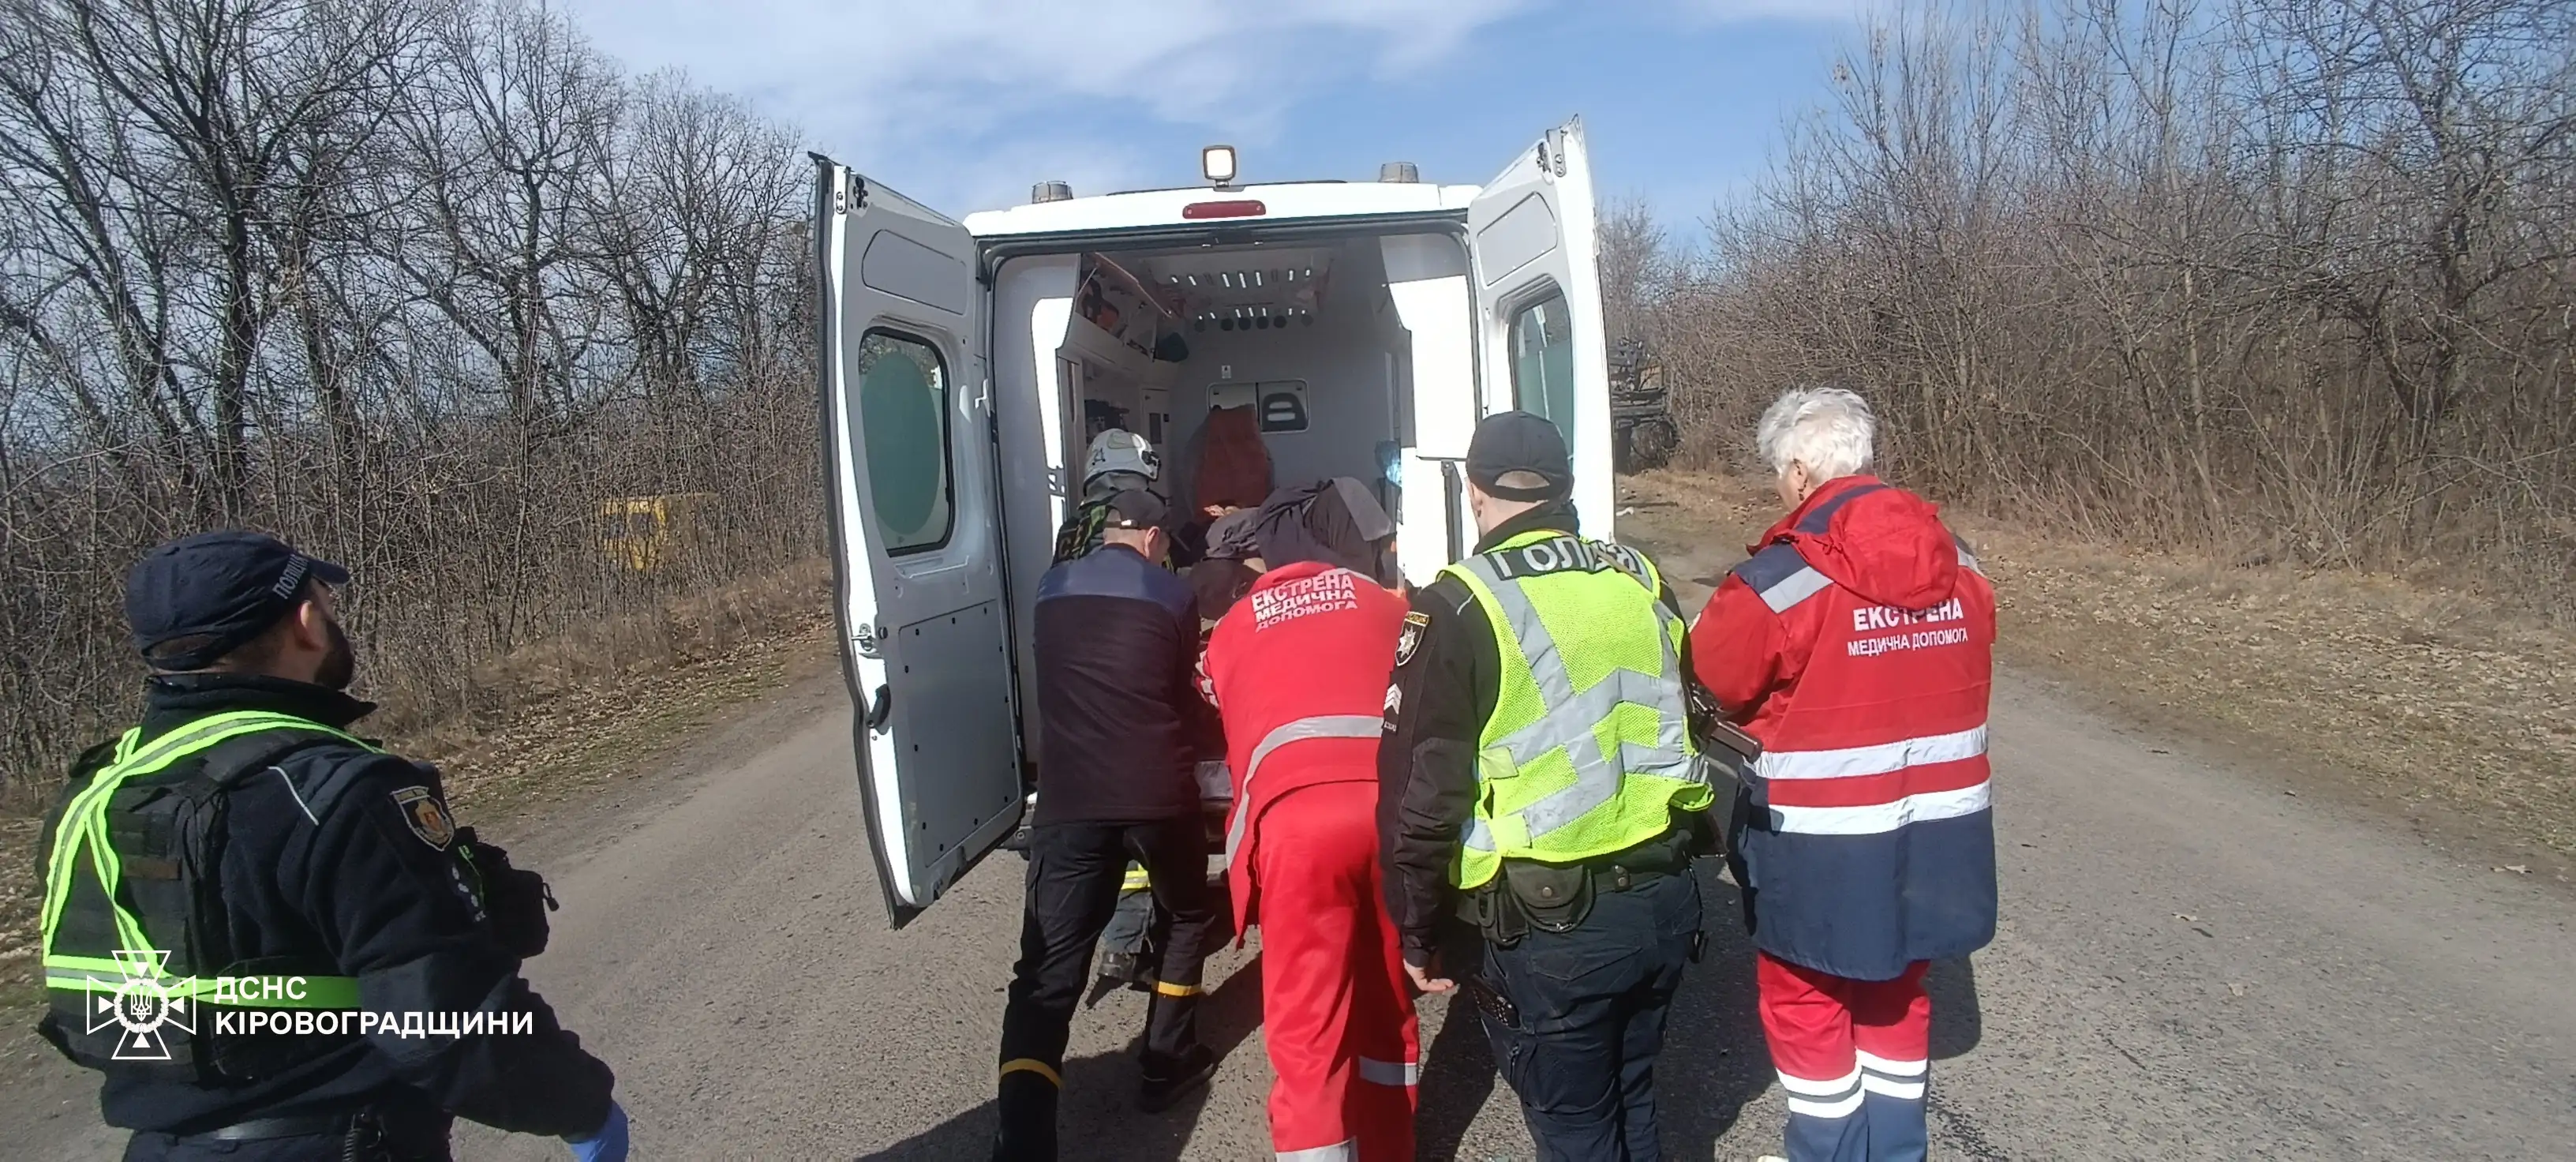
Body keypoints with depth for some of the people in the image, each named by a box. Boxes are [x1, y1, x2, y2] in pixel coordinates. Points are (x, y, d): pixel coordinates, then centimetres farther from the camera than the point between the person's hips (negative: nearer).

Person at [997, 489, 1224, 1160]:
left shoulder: (1050, 590, 12)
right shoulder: (1172, 597, 4)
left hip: (1068, 801, 1)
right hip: (1158, 795, -1)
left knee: (1047, 970, 0)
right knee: (1186, 918, 27)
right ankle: (1168, 1064, 29)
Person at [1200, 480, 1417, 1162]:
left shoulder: (1232, 629, 25)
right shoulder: (1385, 605, 26)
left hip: (1296, 815, -2)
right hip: (1396, 807, 2)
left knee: (1306, 1031, 2)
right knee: (1388, 1008, 21)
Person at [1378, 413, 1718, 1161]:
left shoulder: (1460, 608, -12)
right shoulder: (1640, 581, 6)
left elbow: (1421, 791, -13)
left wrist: (1418, 933, -2)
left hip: (1551, 926, -6)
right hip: (1666, 900, 6)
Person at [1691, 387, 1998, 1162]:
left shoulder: (1779, 581, -20)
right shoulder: (1959, 567, 0)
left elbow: (1709, 684, -11)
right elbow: (1951, 683, 9)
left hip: (1824, 847, -6)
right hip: (1934, 833, 6)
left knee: (1807, 1008, 14)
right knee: (1897, 997, 23)